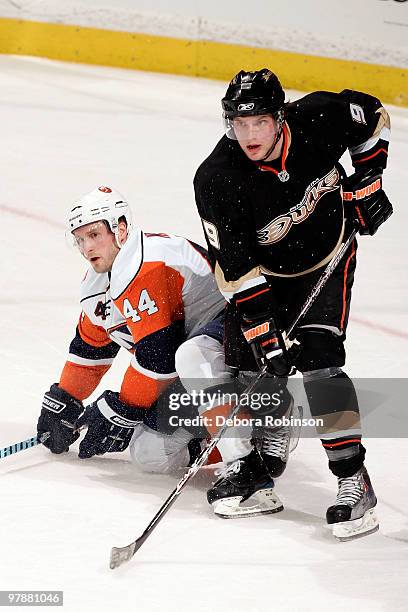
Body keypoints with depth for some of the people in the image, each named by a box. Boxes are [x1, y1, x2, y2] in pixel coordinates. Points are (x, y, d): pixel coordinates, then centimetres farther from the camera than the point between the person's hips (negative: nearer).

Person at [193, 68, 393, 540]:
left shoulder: (318, 120, -25)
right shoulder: (215, 181, -26)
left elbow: (372, 117, -1)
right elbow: (235, 268, -23)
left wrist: (367, 181, -7)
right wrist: (261, 327, -27)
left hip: (327, 261, -1)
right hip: (264, 273, 2)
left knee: (318, 359, -17)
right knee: (246, 358, -5)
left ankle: (353, 478, -14)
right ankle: (255, 463, 19)